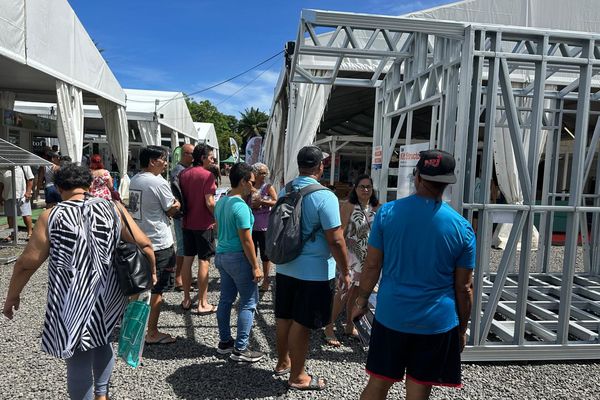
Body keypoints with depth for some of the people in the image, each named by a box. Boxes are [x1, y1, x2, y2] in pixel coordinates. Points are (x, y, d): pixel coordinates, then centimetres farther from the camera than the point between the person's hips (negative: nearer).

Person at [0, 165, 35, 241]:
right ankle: (12, 235, 19)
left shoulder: (23, 165, -1)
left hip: (22, 195, -5)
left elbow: (30, 179, -4)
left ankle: (30, 232, 8)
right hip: (7, 196, 5)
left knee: (26, 215, -3)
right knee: (10, 216, 9)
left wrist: (28, 192, -10)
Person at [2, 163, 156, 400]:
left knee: (79, 360, 10)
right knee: (102, 343, 28)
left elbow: (27, 263, -3)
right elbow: (144, 245, -3)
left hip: (72, 303, -3)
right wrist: (151, 274, 13)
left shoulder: (51, 217, -6)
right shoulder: (113, 209, -2)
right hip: (107, 297, 3)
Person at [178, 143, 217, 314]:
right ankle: (202, 304, 5)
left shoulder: (183, 174, 7)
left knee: (187, 260, 13)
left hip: (187, 223, 7)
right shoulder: (207, 175, -13)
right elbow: (209, 202, -18)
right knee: (203, 261, 0)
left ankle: (186, 299, 23)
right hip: (204, 224, -6)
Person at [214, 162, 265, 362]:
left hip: (221, 255, 9)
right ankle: (240, 349, 5)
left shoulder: (221, 202, 8)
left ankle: (224, 342, 25)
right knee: (248, 302, 1)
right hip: (238, 258, -9)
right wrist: (255, 267, -14)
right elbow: (246, 240, -20)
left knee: (226, 299, 15)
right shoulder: (241, 206, -19)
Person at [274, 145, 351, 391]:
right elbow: (336, 240, -19)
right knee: (301, 324, 5)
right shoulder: (324, 197, -19)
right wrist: (345, 272, -8)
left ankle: (283, 362, 37)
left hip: (285, 267, 7)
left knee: (284, 317, 18)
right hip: (314, 272, -7)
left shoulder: (284, 192, 3)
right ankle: (297, 377, 20)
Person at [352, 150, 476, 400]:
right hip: (437, 323, 0)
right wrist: (462, 328, 12)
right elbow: (463, 288, -1)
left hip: (390, 316, 1)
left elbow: (372, 265, -4)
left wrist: (361, 300, 10)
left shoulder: (387, 212, -7)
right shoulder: (461, 227, -7)